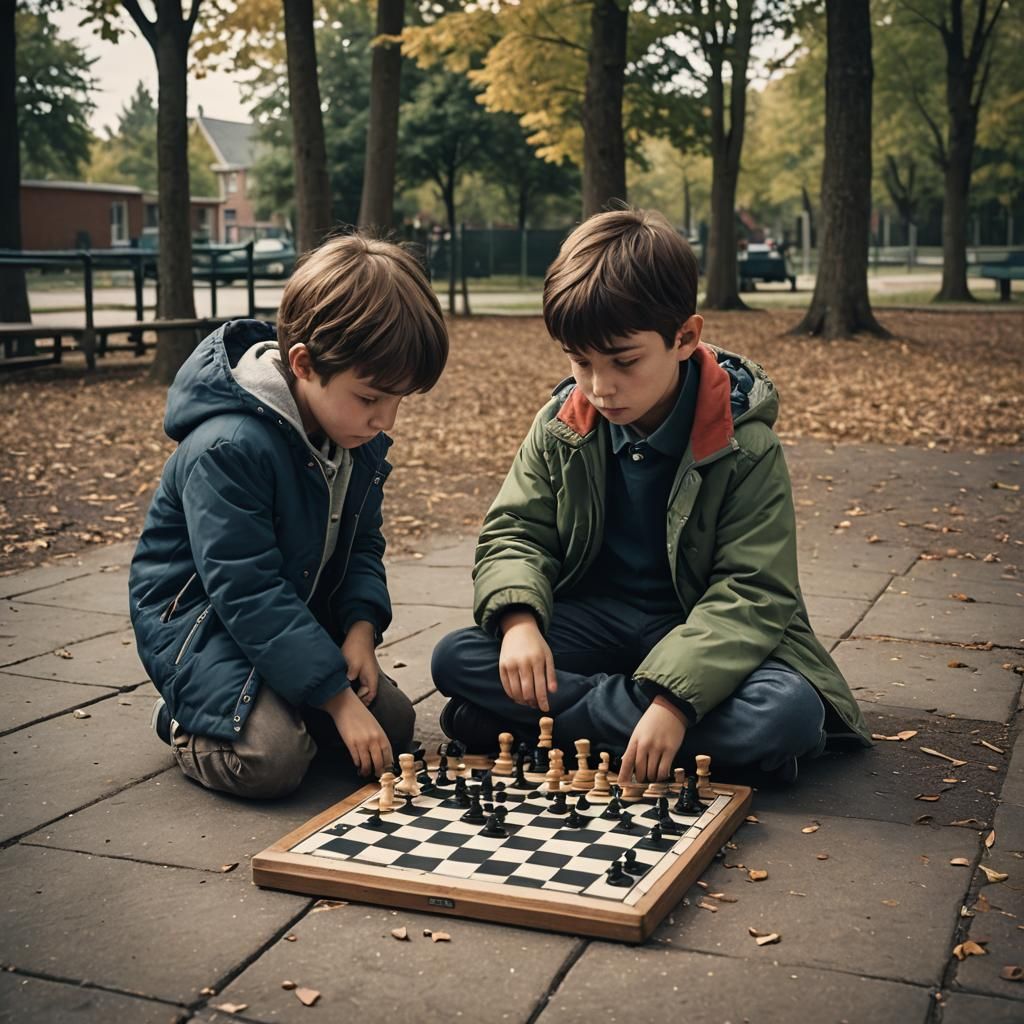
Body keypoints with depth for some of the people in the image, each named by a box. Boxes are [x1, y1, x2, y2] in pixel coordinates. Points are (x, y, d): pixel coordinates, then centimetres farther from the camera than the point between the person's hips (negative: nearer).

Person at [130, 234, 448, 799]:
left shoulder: (360, 437, -5)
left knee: (393, 725, -2)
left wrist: (361, 625, -13)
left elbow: (361, 543, 7)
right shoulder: (228, 448, -31)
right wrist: (336, 697, -29)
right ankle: (185, 721, 4)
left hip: (297, 616, 8)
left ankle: (271, 701, 17)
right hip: (198, 618, -7)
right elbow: (248, 594, -30)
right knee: (272, 757, -27)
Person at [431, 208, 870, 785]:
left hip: (705, 628, -2)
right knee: (455, 658, -21)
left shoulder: (743, 446, -16)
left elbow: (752, 591, -20)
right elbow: (516, 531, -1)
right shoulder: (562, 427, -5)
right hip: (595, 618, 3)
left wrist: (674, 698, -34)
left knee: (789, 713, -34)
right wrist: (518, 618, -25)